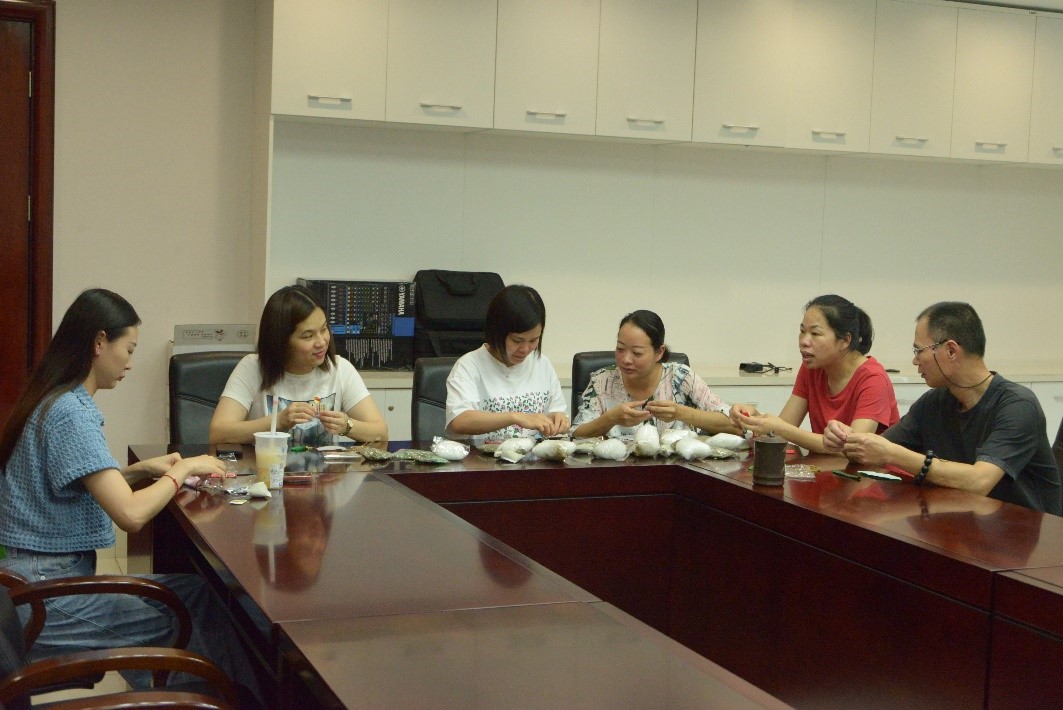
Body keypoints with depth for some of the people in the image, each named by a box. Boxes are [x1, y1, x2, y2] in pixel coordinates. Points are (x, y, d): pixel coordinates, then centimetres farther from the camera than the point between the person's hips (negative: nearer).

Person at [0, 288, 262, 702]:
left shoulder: (54, 401, 10)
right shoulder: (71, 414, -19)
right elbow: (131, 514, -27)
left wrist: (140, 470, 7)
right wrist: (183, 470, -10)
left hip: (53, 578, 9)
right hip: (45, 601, -9)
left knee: (201, 592, 2)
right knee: (204, 621, -6)